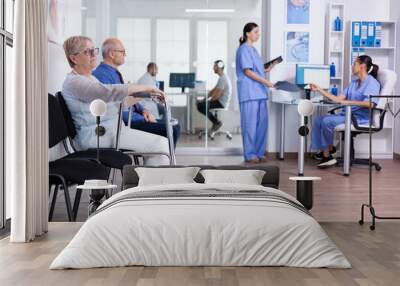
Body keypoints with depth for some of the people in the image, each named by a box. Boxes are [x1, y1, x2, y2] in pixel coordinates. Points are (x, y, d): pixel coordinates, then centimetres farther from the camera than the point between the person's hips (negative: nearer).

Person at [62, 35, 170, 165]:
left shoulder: (90, 78, 21)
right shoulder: (74, 82, -12)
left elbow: (112, 103, 25)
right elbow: (108, 92, -26)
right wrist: (145, 88, -20)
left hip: (112, 129, 10)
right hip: (96, 136, -10)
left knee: (162, 142, 2)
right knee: (159, 144, -17)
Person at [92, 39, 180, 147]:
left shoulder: (115, 73, 17)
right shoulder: (101, 75, -14)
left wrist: (143, 110, 4)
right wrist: (143, 119, -17)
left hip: (132, 117, 10)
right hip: (123, 123, -10)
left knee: (174, 127, 2)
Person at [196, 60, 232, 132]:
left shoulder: (222, 78, -19)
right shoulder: (222, 77, 15)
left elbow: (217, 95, -23)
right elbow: (214, 90, 19)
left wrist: (208, 100, -10)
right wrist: (205, 99, 11)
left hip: (221, 102, -11)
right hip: (220, 101, 11)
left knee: (201, 106, -19)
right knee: (199, 102, 12)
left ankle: (217, 122, -9)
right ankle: (216, 122, 10)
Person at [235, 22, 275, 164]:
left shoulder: (253, 49, 20)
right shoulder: (244, 49, -8)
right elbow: (247, 71, -15)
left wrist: (266, 70, 8)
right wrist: (265, 82, -17)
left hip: (259, 92, 9)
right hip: (249, 92, -9)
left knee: (262, 123, 8)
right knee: (250, 123, -5)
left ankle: (259, 152, 15)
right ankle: (250, 154, 1)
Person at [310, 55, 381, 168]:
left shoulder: (372, 82, -6)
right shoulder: (354, 82, 20)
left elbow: (370, 103, -23)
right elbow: (338, 99, 13)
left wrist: (348, 102, -26)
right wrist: (319, 90, 11)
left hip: (360, 117, -8)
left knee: (327, 121, -23)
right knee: (318, 120, -7)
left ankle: (328, 150, -4)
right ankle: (325, 150, -5)